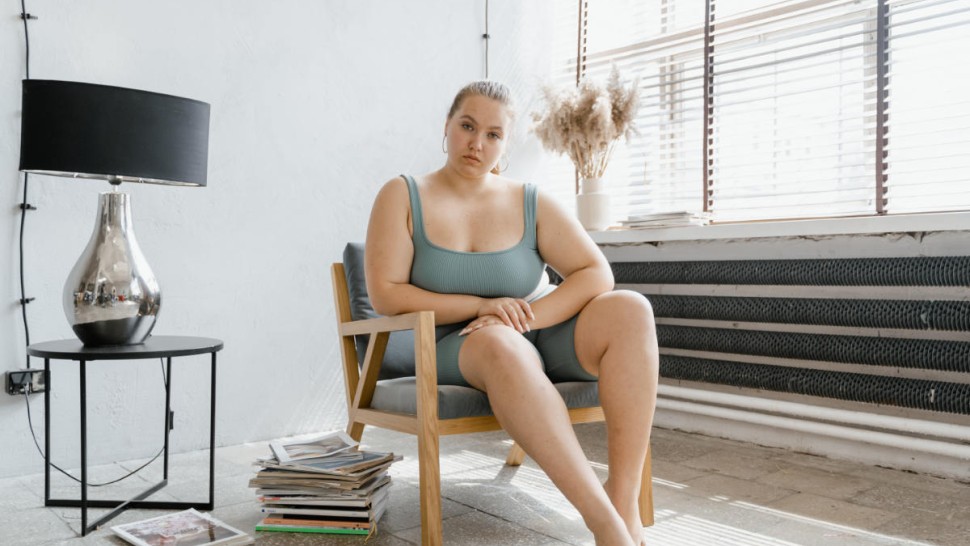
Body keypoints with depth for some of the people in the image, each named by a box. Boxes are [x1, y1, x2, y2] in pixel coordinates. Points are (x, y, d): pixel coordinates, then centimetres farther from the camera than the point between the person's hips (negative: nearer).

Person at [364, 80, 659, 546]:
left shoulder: (530, 203, 1)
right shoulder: (403, 195, -2)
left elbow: (596, 275, -4)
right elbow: (385, 295, -9)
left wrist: (530, 314, -21)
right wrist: (483, 305, -16)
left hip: (545, 332, 3)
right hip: (463, 348, -2)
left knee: (629, 309, -25)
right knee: (500, 342, -39)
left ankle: (625, 500, -28)